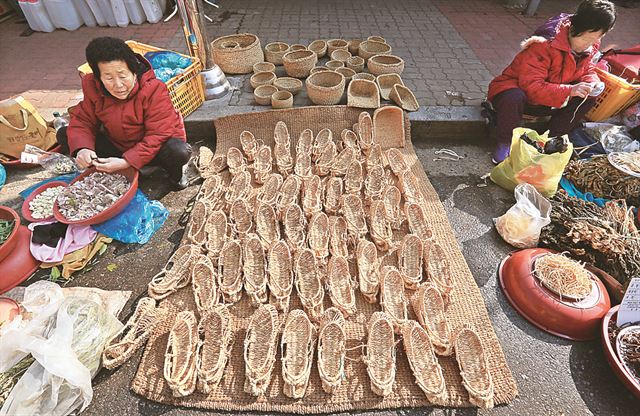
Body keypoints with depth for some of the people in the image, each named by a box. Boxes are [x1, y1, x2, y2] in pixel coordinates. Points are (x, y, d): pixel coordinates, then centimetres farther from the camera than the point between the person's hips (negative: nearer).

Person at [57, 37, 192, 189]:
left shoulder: (154, 90, -25)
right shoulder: (92, 87, -9)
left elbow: (158, 135, -27)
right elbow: (82, 120, -3)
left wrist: (127, 162, -34)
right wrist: (82, 148, -25)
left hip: (152, 149, -4)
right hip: (117, 145, 5)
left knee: (180, 151, -37)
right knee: (64, 134, -5)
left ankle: (175, 174, -1)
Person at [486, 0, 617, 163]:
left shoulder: (590, 46, -2)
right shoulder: (545, 44, -26)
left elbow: (587, 70, 11)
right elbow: (530, 85, -32)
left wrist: (592, 82, -14)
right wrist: (569, 90, -37)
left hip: (553, 99, 7)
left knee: (589, 98, -12)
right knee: (513, 99, -41)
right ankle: (504, 143, -16)